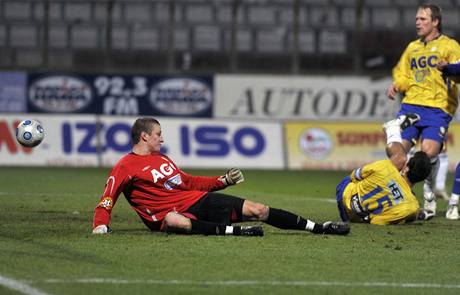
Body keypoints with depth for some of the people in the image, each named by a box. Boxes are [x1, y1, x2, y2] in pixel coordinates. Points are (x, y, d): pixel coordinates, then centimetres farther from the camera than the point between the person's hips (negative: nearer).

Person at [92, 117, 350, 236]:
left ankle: (318, 227, 5)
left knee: (257, 210, 0)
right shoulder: (124, 167, -2)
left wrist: (224, 181, 24)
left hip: (199, 199, 7)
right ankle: (232, 231, -51)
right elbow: (107, 200, -7)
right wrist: (101, 225, -26)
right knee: (173, 221, -47)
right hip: (170, 212, -7)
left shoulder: (162, 158, 21)